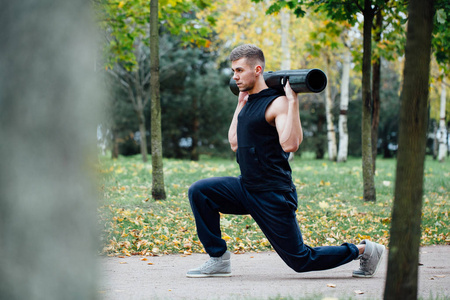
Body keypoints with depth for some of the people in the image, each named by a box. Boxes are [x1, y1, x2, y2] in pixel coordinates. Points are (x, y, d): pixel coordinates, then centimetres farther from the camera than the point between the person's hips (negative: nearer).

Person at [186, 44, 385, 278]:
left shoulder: (276, 102, -16)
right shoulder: (250, 102, 10)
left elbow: (289, 144, -31)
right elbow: (234, 143, 16)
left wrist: (293, 101, -29)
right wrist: (240, 103, 16)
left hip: (273, 195, -8)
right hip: (245, 187, 8)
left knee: (301, 261, 0)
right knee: (199, 192, -8)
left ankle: (363, 250, 22)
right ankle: (218, 259, 1)